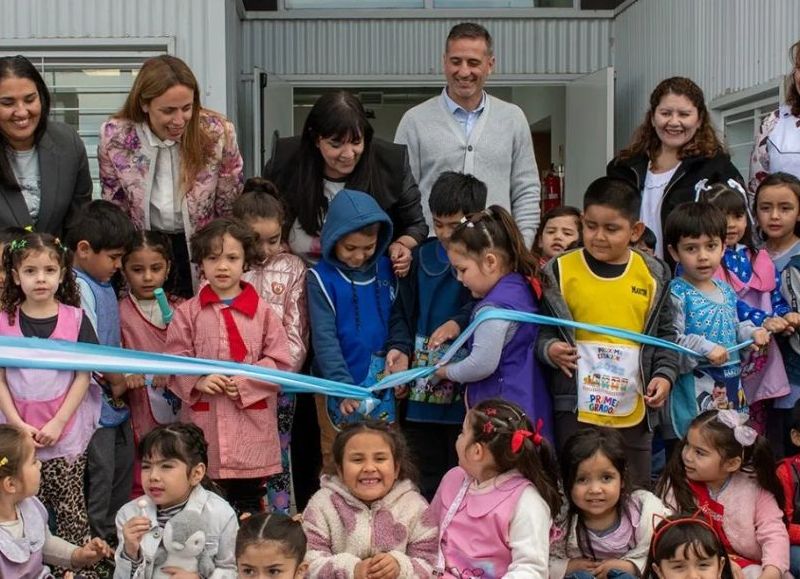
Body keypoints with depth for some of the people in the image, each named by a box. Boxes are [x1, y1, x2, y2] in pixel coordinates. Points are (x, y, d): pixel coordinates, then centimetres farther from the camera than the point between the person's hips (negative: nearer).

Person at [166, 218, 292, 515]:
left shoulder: (262, 312, 1)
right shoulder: (188, 312, 3)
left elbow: (279, 361, 0)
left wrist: (245, 383, -12)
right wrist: (197, 381, -14)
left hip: (251, 421, 0)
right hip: (203, 421, 1)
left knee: (248, 503, 9)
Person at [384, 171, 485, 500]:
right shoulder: (421, 257, 9)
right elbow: (402, 311, 12)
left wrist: (460, 322, -28)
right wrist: (399, 347, -4)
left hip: (467, 397, -4)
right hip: (421, 396, 4)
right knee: (423, 484, 14)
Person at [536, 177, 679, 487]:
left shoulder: (652, 275, 4)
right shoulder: (560, 271, -1)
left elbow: (665, 333, 11)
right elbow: (540, 328, 4)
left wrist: (665, 374, -3)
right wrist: (549, 348, -16)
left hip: (633, 410, 2)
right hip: (577, 408, -2)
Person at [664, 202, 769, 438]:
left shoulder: (726, 290, 11)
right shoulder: (676, 294, -13)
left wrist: (752, 333, 5)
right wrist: (705, 348, -26)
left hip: (731, 382, 8)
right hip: (694, 386, -8)